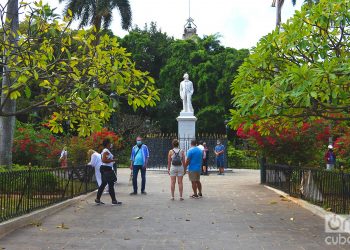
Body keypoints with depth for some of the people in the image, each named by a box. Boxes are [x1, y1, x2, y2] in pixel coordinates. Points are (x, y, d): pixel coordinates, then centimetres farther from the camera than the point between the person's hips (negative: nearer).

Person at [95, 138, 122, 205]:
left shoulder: (105, 151, 18)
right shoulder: (106, 151, -15)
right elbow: (104, 160, -25)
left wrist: (112, 159, 17)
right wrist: (112, 160, -17)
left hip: (105, 169, 11)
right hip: (107, 169, -11)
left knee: (103, 184, 14)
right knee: (111, 184, -7)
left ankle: (98, 199, 18)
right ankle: (114, 200, -4)